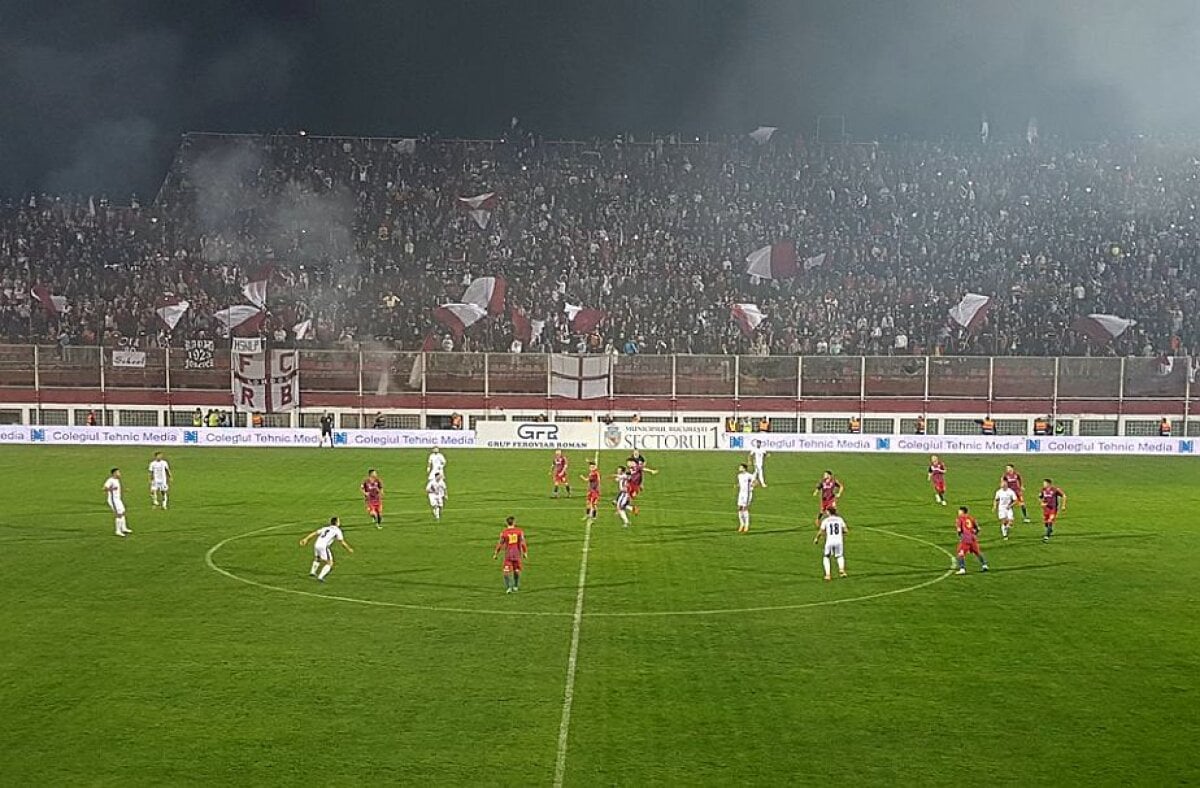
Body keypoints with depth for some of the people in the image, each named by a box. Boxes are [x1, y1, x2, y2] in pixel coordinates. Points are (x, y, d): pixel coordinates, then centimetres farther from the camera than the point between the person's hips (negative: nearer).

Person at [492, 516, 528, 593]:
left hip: (508, 554, -2)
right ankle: (516, 586, 31)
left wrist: (495, 554, 8)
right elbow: (522, 543, -5)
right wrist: (525, 553, 3)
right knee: (517, 570, 19)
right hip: (517, 553, 2)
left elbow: (500, 544, -2)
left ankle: (509, 587, -15)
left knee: (507, 571, 0)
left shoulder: (504, 532, -5)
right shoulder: (519, 531, -2)